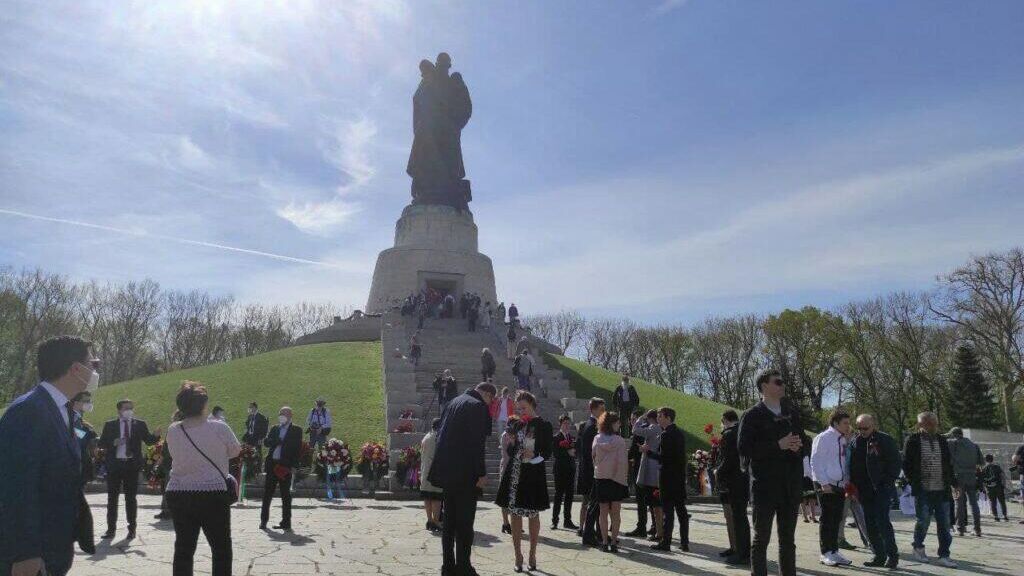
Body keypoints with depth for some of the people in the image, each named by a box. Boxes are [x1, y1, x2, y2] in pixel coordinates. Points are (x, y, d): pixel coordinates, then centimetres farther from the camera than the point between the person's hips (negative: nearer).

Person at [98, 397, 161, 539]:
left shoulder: (140, 425, 4)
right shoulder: (110, 425, 5)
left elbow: (149, 441, 0)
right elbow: (101, 443, 3)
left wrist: (156, 435, -22)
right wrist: (113, 443, -16)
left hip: (132, 464, 0)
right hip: (114, 464, 1)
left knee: (131, 497, 5)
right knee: (112, 497, 6)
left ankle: (132, 528, 12)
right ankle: (111, 528, 15)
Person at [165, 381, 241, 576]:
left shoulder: (172, 431, -4)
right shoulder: (218, 427, -14)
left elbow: (177, 454, 12)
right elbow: (235, 451, 1)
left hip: (178, 495, 4)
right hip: (213, 495, -4)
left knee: (183, 548, 12)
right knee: (221, 549, 8)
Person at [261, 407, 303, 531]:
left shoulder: (296, 430, 1)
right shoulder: (274, 429, 15)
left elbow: (297, 449, -4)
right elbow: (266, 442, 4)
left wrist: (292, 466, -12)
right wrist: (277, 441, -14)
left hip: (285, 465, -4)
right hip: (272, 464, 4)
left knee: (286, 495, 0)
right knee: (267, 494, 8)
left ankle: (286, 523, 6)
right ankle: (263, 520, 18)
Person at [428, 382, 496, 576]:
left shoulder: (454, 402, 14)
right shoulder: (478, 407, -13)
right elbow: (476, 443, -18)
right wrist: (481, 473, -14)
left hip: (447, 471, 9)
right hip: (465, 473, -9)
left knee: (449, 521, 14)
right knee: (465, 522, -2)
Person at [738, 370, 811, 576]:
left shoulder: (792, 412, 12)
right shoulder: (752, 416, -5)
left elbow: (806, 444, 15)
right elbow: (744, 448, -14)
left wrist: (799, 446, -8)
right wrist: (778, 445, -20)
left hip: (791, 486, 5)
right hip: (764, 485, -5)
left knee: (788, 540, 14)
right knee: (761, 538, 1)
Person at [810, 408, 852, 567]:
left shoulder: (843, 440, 12)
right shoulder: (823, 438, -11)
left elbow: (844, 463, 19)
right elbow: (815, 462, -14)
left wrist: (847, 482, 10)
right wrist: (824, 483, -17)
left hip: (840, 485, 7)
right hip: (826, 485, -7)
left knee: (837, 519, 12)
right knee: (827, 519, -2)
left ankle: (834, 551, 21)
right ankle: (826, 553, 6)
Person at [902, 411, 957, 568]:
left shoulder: (942, 441, 11)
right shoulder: (913, 441, -3)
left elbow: (949, 464, 16)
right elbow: (906, 464, -2)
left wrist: (951, 482, 6)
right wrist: (914, 481, -7)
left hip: (942, 490, 4)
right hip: (923, 490, -4)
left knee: (944, 524, 4)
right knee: (923, 521, -1)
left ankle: (944, 556, 12)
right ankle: (918, 548, 23)